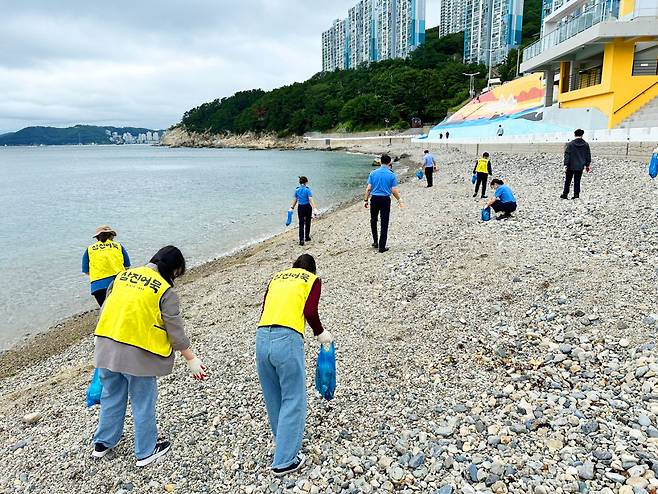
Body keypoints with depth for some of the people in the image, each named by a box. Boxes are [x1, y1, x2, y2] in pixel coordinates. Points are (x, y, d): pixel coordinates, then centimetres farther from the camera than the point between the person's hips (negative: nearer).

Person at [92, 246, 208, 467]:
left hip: (106, 347, 6)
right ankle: (146, 452, 23)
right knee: (143, 403, 10)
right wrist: (191, 359, -2)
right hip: (138, 353, -6)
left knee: (111, 396, 23)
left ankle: (103, 443, 39)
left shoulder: (123, 275, 8)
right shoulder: (166, 291, -11)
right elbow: (175, 329, -10)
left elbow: (106, 309, 14)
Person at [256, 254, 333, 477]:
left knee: (273, 399, 21)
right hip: (287, 340, -6)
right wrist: (321, 333, 14)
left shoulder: (276, 277, 26)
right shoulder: (313, 279, 12)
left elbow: (265, 310, 19)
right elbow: (310, 312, -3)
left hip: (261, 338, 6)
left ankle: (284, 443, 42)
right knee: (293, 400, 8)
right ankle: (284, 461, 14)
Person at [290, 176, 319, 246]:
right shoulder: (308, 189, -10)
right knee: (307, 223, 16)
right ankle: (307, 237, 29)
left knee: (301, 224, 2)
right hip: (307, 207, -3)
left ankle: (301, 240, -8)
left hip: (300, 208, 3)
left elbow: (295, 200, 7)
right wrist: (314, 208, -20)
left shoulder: (297, 190, 2)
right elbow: (311, 200, -17)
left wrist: (292, 207, 19)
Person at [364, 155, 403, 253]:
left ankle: (375, 242, 24)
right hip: (385, 200, -2)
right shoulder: (392, 175, -5)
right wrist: (399, 200, 10)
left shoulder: (373, 173, -1)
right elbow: (394, 191, -6)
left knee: (373, 220, 20)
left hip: (374, 199, 2)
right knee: (384, 223, 2)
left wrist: (366, 200, 6)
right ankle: (382, 246, 2)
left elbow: (368, 188, -3)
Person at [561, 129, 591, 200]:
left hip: (571, 166, -2)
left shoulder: (570, 144, -9)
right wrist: (587, 165, 18)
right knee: (577, 181, 9)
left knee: (567, 181, 8)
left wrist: (565, 165, -10)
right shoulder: (586, 145, 2)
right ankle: (576, 194, 8)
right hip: (580, 167, 3)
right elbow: (588, 156, 9)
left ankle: (565, 194, 13)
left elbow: (567, 155, -11)